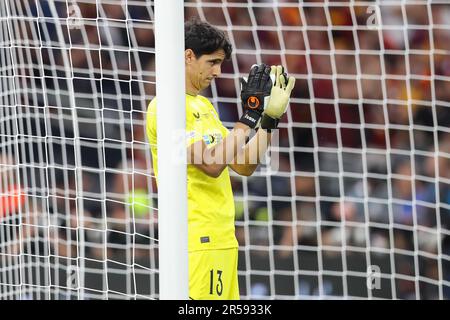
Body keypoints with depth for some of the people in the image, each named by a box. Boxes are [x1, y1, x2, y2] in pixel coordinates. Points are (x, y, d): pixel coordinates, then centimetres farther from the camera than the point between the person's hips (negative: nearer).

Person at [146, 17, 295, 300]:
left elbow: (243, 166, 18)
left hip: (221, 239, 9)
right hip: (195, 241, -9)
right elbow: (212, 164, -19)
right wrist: (249, 115, -16)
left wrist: (270, 117, 10)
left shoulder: (204, 105, 18)